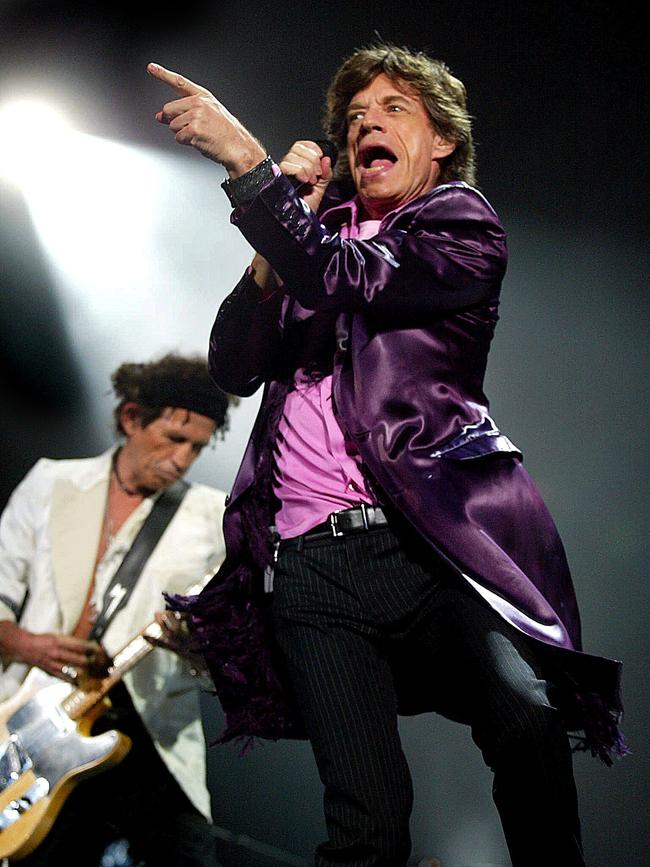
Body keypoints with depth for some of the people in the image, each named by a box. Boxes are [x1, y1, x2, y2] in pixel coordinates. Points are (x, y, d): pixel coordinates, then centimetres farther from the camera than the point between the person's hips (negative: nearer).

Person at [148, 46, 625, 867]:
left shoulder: (462, 223, 11)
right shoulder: (317, 229, 25)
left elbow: (350, 281, -9)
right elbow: (234, 367, 15)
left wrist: (245, 158, -12)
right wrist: (279, 244, 5)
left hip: (436, 542, -3)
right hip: (312, 561, 3)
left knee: (524, 718, -28)